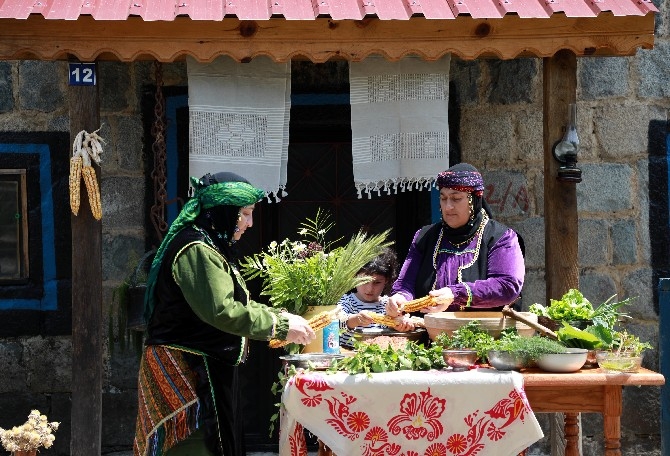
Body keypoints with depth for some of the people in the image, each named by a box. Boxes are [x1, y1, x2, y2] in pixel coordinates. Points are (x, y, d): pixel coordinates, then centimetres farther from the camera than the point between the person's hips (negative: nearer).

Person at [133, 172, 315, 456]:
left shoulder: (211, 248, 17)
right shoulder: (196, 251, -18)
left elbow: (236, 304, 20)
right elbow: (221, 311, -27)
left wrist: (281, 316, 7)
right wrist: (282, 326, -20)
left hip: (205, 371, 11)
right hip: (186, 374, -11)